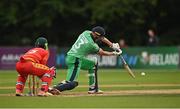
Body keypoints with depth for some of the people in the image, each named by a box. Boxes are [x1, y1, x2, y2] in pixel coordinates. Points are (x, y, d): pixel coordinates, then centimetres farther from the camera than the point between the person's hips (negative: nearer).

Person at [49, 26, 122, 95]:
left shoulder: (86, 33, 3)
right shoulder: (92, 45, -17)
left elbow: (102, 38, 14)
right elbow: (102, 53, 0)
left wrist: (113, 46, 11)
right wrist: (114, 53, 14)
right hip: (74, 60, -10)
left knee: (93, 64, 21)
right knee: (72, 84, -15)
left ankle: (93, 89, 21)